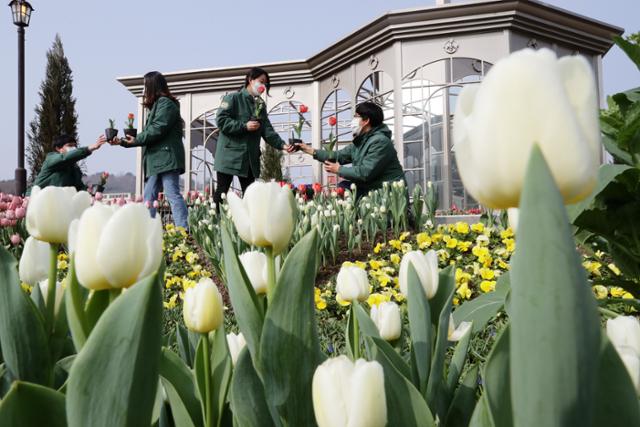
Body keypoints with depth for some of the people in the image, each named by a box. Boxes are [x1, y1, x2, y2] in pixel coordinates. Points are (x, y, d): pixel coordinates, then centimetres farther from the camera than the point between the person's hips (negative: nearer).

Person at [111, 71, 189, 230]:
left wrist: (136, 140, -4)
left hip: (166, 158, -10)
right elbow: (149, 133, 24)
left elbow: (158, 129, -15)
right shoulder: (156, 105, 26)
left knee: (172, 194, -15)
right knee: (148, 198, 6)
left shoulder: (165, 103, -3)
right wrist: (123, 142, 21)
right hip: (157, 160, 10)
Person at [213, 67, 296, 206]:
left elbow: (267, 130, 7)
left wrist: (282, 145, -8)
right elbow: (221, 120, -14)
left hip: (251, 158, 7)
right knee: (221, 193, -4)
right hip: (230, 156, -6)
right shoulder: (233, 98, -2)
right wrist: (244, 126, -18)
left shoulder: (260, 105, 17)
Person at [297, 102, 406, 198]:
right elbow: (339, 156, 13)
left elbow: (365, 173, -26)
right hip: (369, 188, 9)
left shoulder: (380, 141, -20)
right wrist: (309, 149, 11)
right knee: (343, 186, 0)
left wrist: (339, 170, -12)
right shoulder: (360, 141, 10)